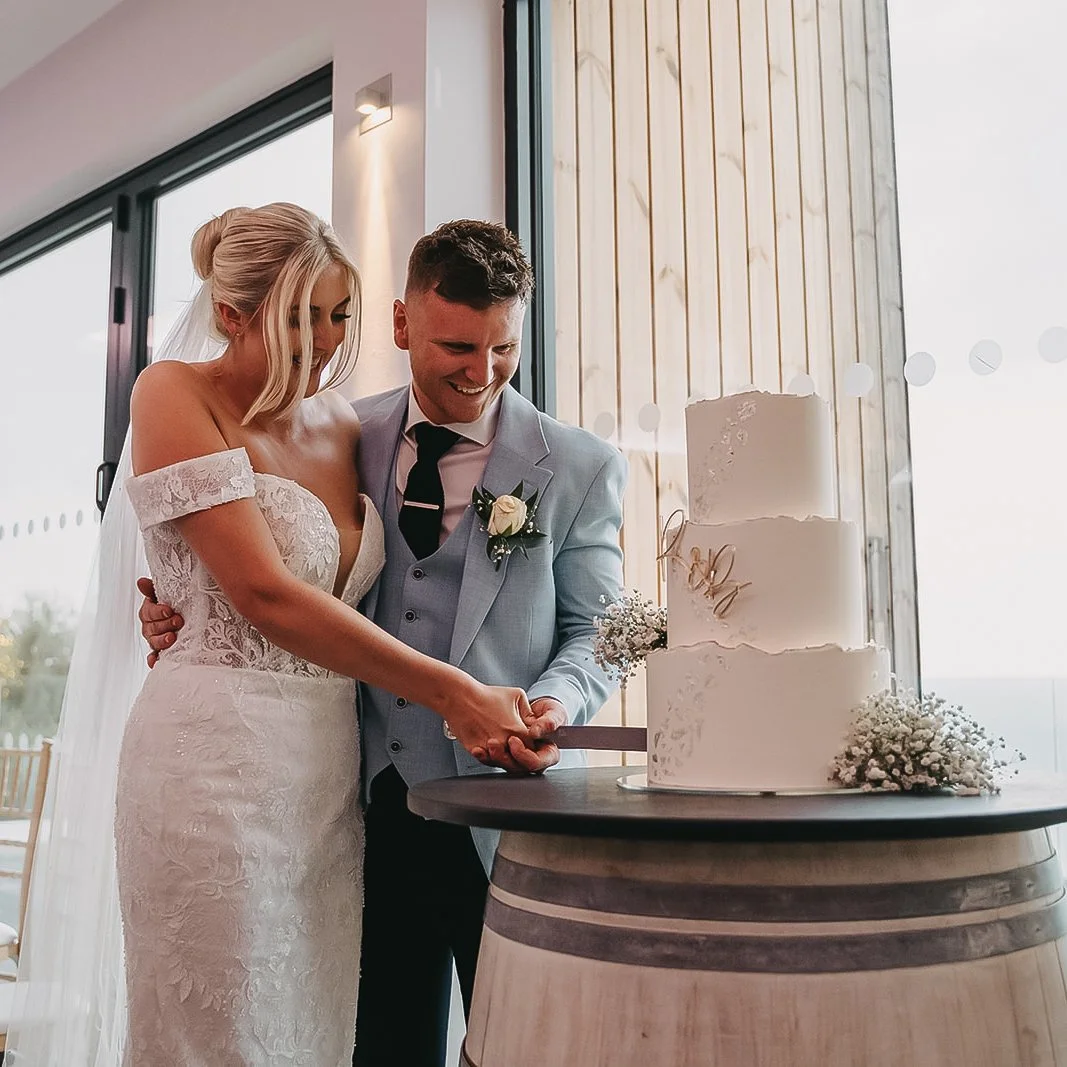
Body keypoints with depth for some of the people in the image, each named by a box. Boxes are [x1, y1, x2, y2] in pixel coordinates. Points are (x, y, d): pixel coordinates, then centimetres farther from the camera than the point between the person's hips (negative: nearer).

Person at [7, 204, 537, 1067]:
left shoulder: (341, 425, 12)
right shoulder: (174, 395, -6)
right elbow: (263, 592, -16)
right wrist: (452, 693, -18)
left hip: (333, 771, 6)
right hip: (219, 760, -6)